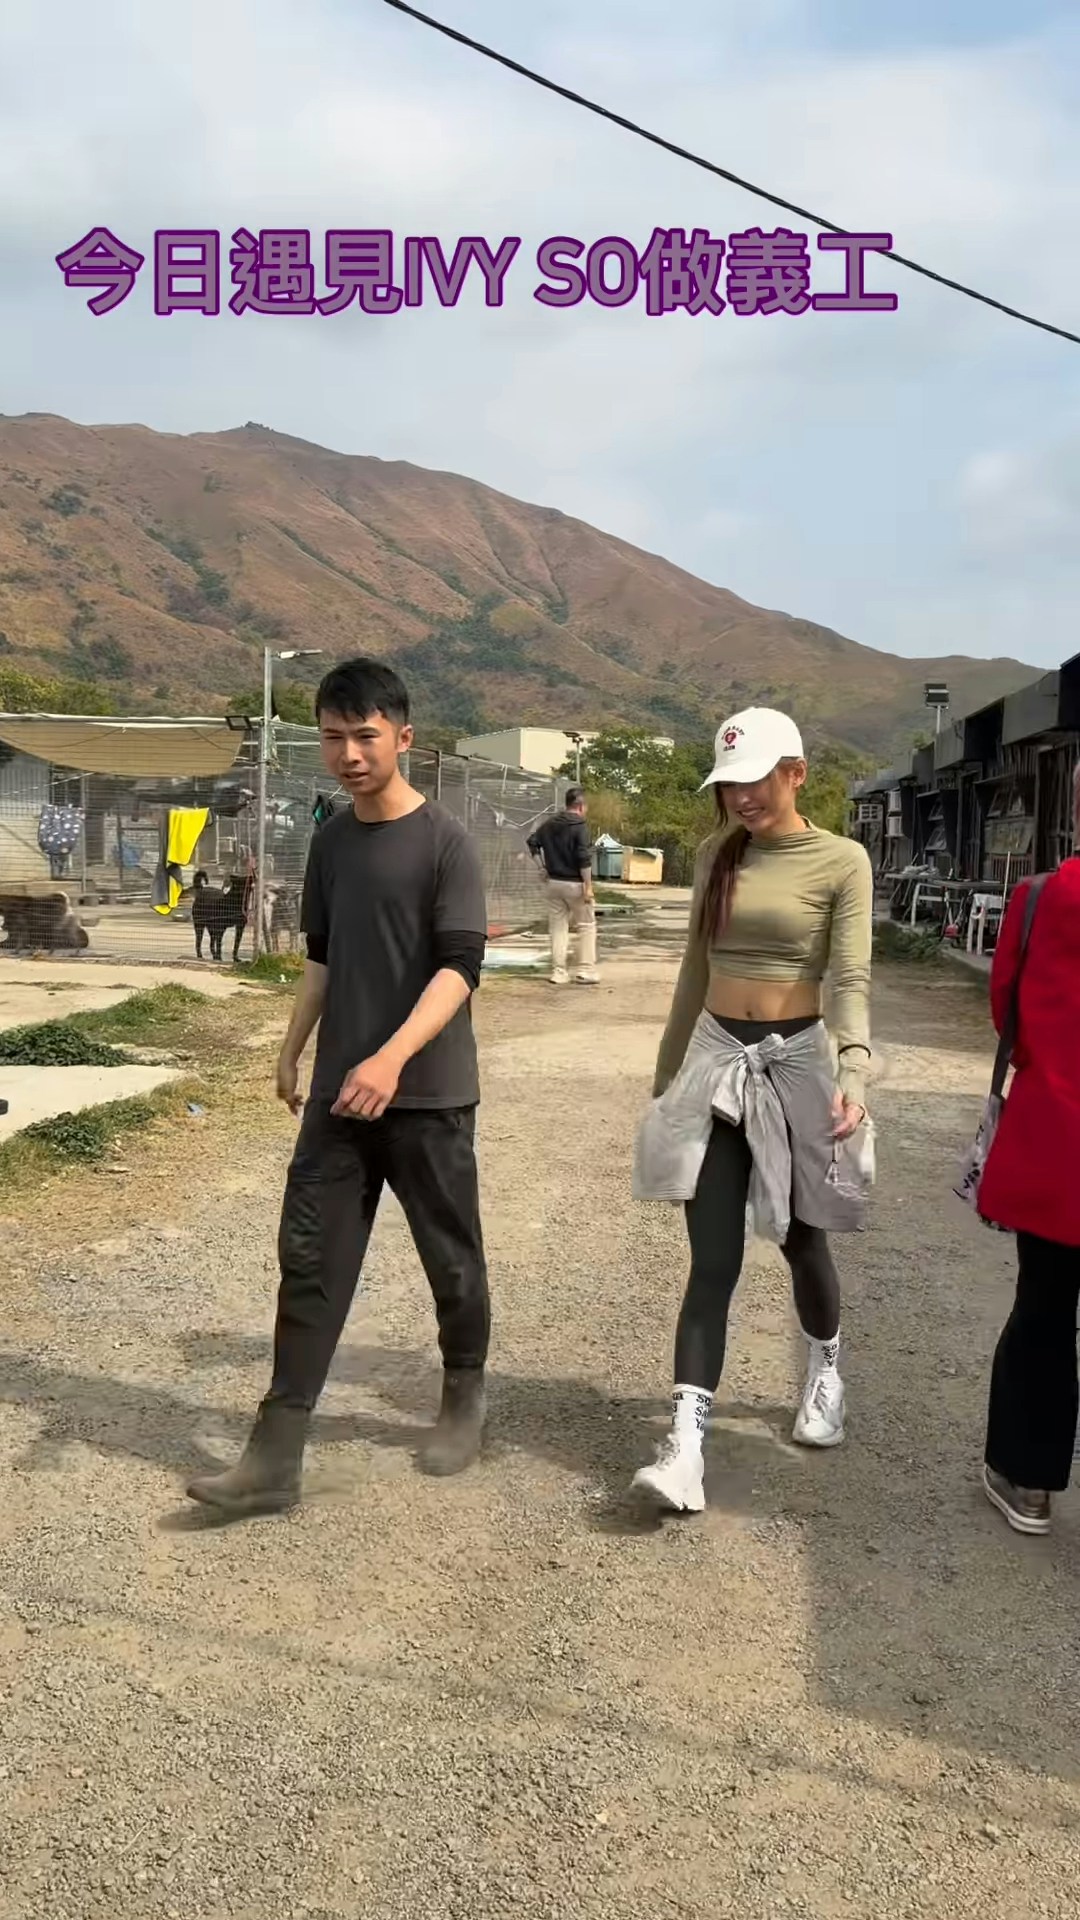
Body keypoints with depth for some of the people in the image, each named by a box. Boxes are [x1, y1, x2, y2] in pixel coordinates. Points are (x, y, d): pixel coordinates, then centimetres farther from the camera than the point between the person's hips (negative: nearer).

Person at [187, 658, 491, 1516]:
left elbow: (460, 968, -17)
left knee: (451, 1258, 9)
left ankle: (465, 1398, 32)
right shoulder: (330, 841, 9)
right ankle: (277, 1452, 3)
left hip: (429, 1095, -5)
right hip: (339, 1091, 5)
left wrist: (392, 1058, -28)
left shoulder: (446, 842, -10)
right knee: (309, 1256, 0)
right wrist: (293, 1050, 19)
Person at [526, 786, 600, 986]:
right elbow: (584, 858, -18)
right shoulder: (579, 826, -13)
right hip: (575, 883, -5)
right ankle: (586, 971, 5)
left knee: (557, 927, 10)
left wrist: (544, 866, 14)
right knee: (586, 926, 7)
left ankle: (558, 972, 9)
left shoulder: (549, 824, 7)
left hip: (554, 882, 6)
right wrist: (588, 886, -15)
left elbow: (532, 842, 11)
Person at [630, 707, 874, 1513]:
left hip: (795, 1063, -3)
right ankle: (686, 1445, -7)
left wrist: (854, 1071, -31)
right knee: (713, 1260, -3)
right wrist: (668, 1067, 17)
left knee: (801, 1241, 14)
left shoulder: (841, 861, -7)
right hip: (714, 1061, 3)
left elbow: (853, 978, -15)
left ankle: (826, 1372, 43)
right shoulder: (717, 854, 6)